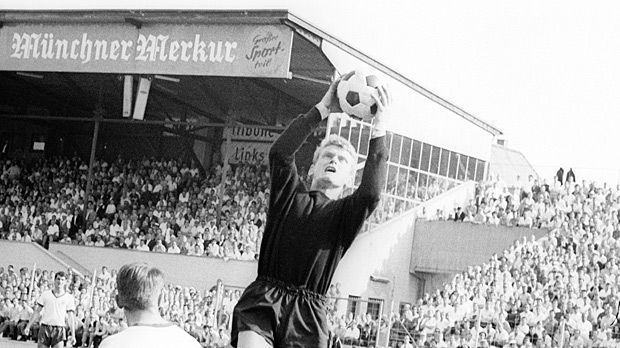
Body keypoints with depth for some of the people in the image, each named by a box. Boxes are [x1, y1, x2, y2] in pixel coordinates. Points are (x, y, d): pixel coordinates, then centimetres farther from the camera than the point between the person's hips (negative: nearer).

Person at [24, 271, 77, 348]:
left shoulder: (69, 298, 4)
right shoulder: (45, 294, 8)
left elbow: (71, 317, 1)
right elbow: (37, 312, 12)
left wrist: (73, 335, -5)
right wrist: (28, 327, 9)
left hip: (59, 330, -1)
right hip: (45, 328, 2)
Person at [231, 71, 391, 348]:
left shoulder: (344, 213, 14)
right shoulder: (289, 194, 18)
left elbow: (370, 193, -8)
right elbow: (279, 153, -1)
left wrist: (379, 132, -14)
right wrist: (322, 110, -6)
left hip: (307, 314, 0)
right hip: (262, 298, 0)